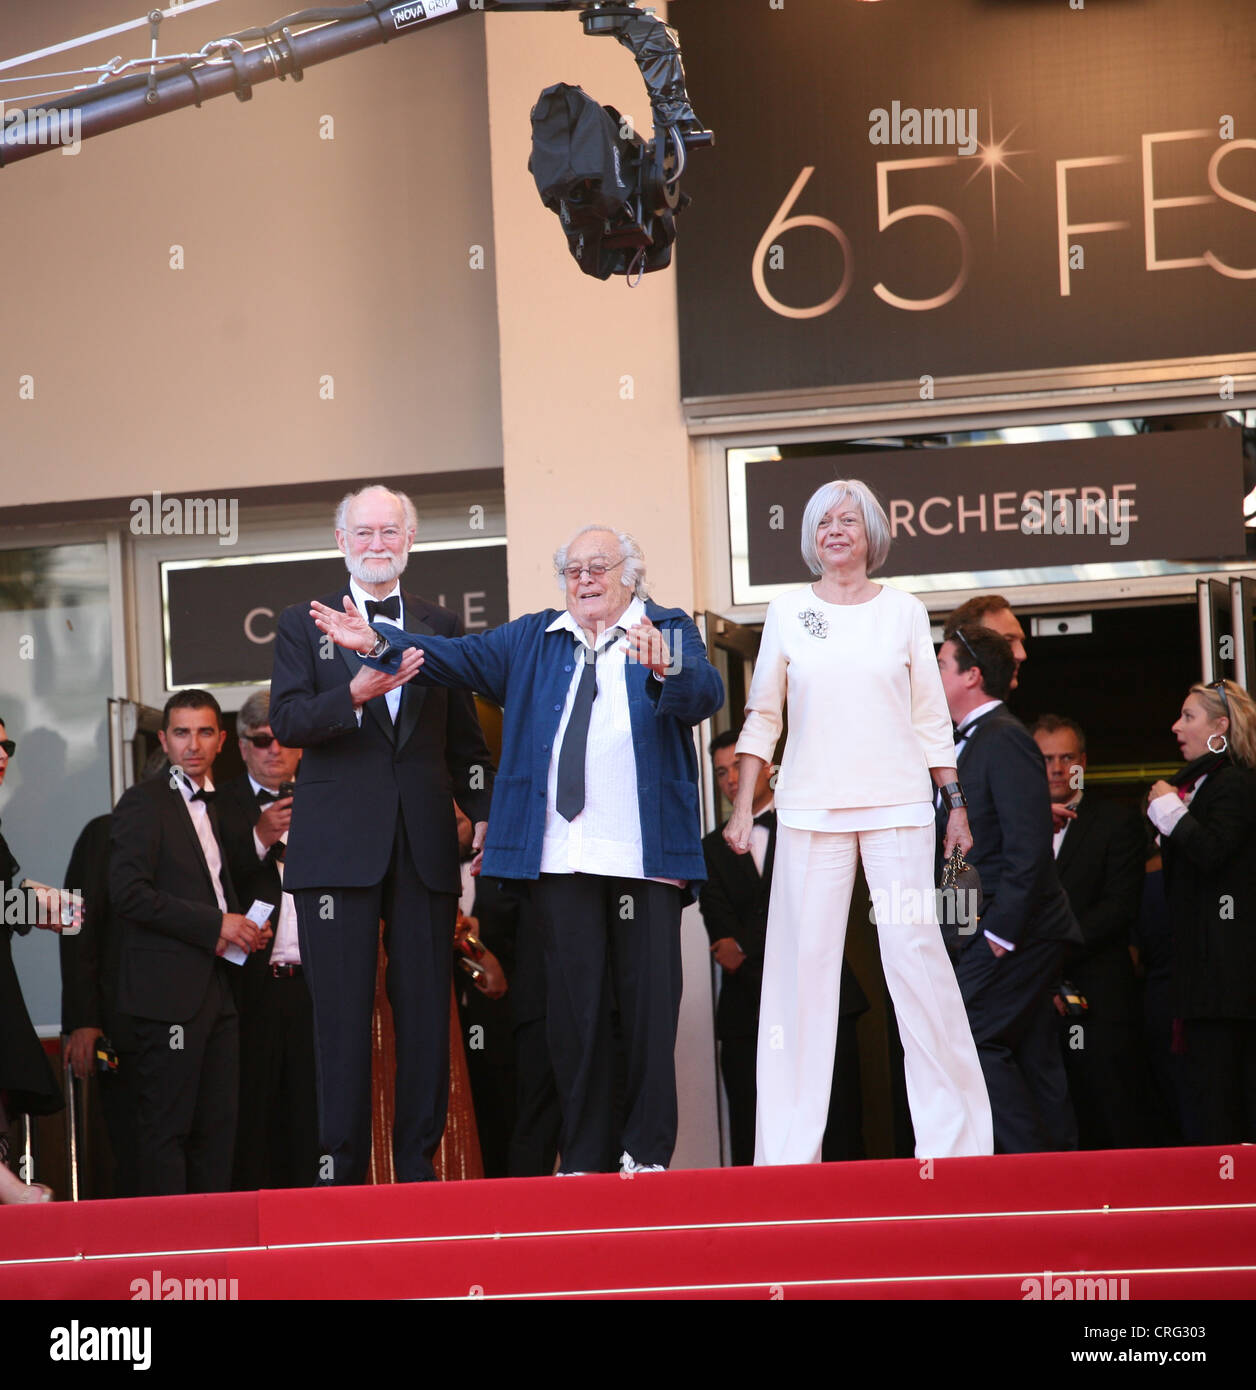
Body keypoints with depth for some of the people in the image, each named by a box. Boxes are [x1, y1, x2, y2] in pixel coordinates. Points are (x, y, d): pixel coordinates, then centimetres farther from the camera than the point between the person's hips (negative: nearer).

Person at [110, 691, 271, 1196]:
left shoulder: (221, 807, 21)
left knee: (217, 1126, 5)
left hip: (217, 988, 8)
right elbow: (128, 893, -14)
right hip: (169, 990, -8)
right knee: (165, 1127, -8)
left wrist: (243, 928, 10)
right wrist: (215, 925, -14)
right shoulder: (144, 802, -4)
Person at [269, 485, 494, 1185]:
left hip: (425, 840, 2)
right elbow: (286, 722, -5)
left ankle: (418, 1164, 8)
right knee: (343, 1013, -3)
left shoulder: (441, 626, 15)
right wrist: (357, 693, -21)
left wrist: (486, 813, 4)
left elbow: (465, 738, 16)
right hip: (338, 840, -2)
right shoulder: (304, 625, 8)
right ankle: (342, 1169, 1)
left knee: (426, 1009, 2)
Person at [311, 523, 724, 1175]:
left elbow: (705, 694, -13)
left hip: (645, 851, -3)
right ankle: (583, 1157, 10)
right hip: (560, 853, 3)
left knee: (649, 1000, -1)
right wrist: (379, 642, -4)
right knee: (572, 1005, 4)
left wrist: (665, 668, -34)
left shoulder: (670, 632, 5)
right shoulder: (532, 640, 17)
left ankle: (647, 1151, 5)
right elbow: (455, 656, 10)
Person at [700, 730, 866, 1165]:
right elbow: (719, 927, 4)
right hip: (748, 1010, 2)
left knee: (838, 1137, -7)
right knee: (753, 1145, -5)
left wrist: (745, 946, -9)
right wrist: (767, 988, -11)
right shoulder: (712, 848, 16)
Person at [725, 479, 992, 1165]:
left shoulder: (903, 610, 8)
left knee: (914, 951, -7)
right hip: (810, 807, 1)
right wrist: (742, 806, 5)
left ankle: (952, 1132, 0)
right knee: (804, 959, -2)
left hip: (897, 803, 0)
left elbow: (930, 716, 11)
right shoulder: (788, 611, 8)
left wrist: (954, 800, 6)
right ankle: (791, 1147, 2)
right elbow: (762, 715, 10)